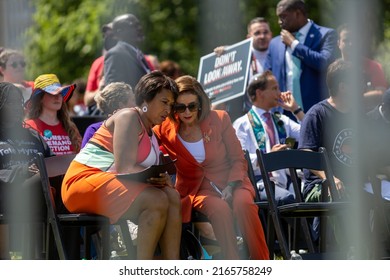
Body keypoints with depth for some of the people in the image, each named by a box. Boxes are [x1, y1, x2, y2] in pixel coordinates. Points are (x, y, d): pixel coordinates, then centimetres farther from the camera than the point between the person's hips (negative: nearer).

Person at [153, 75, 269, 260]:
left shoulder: (220, 119, -1)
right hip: (196, 190, -1)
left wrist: (231, 187, -14)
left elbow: (239, 161, 3)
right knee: (219, 209, -35)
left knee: (243, 203, -34)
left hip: (230, 183, 1)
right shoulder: (165, 131, -2)